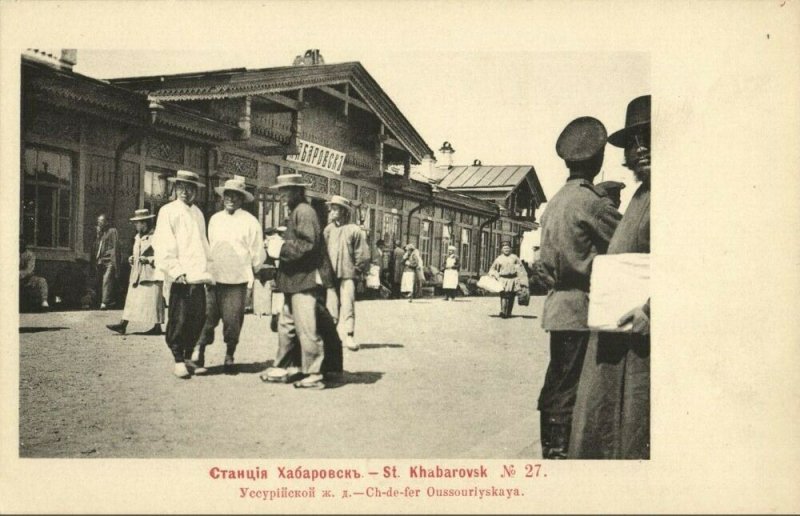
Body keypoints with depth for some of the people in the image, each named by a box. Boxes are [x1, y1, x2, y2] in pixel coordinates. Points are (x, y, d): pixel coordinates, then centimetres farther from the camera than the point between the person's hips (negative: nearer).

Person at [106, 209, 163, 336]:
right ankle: (123, 325, 5)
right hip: (137, 273, 8)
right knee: (131, 298, 5)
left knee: (153, 300, -4)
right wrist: (131, 259, 10)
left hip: (151, 274, -8)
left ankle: (157, 327, 4)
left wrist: (148, 259, -18)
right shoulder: (138, 237, 17)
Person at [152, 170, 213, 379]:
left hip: (199, 276, 5)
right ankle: (178, 361, 8)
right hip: (181, 277, -5)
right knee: (179, 320, -3)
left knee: (198, 319, 6)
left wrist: (208, 270, 10)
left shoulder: (198, 213, 19)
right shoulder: (168, 211, 1)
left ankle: (189, 357, 20)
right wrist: (176, 270, -15)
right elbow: (163, 244, -7)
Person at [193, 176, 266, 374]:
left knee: (232, 320, 2)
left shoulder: (250, 222, 0)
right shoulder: (214, 219, 12)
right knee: (207, 318, -2)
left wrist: (252, 275, 6)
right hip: (213, 277, 3)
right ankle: (198, 356, 3)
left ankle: (229, 356, 19)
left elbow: (257, 253, 3)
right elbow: (208, 246, 19)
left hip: (236, 280, -2)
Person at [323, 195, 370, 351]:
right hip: (330, 274, 3)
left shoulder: (354, 230, -1)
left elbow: (363, 254, 2)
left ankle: (348, 336, -7)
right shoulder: (328, 230, 9)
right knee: (331, 305, 5)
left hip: (347, 274, -3)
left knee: (347, 304, -8)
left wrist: (358, 270, 0)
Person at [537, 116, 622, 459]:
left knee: (556, 384, 15)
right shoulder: (591, 201, -13)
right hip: (581, 306, -8)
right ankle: (560, 452, 2)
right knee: (568, 391, -4)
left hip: (558, 305, 8)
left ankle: (550, 450, 24)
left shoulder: (555, 201, 12)